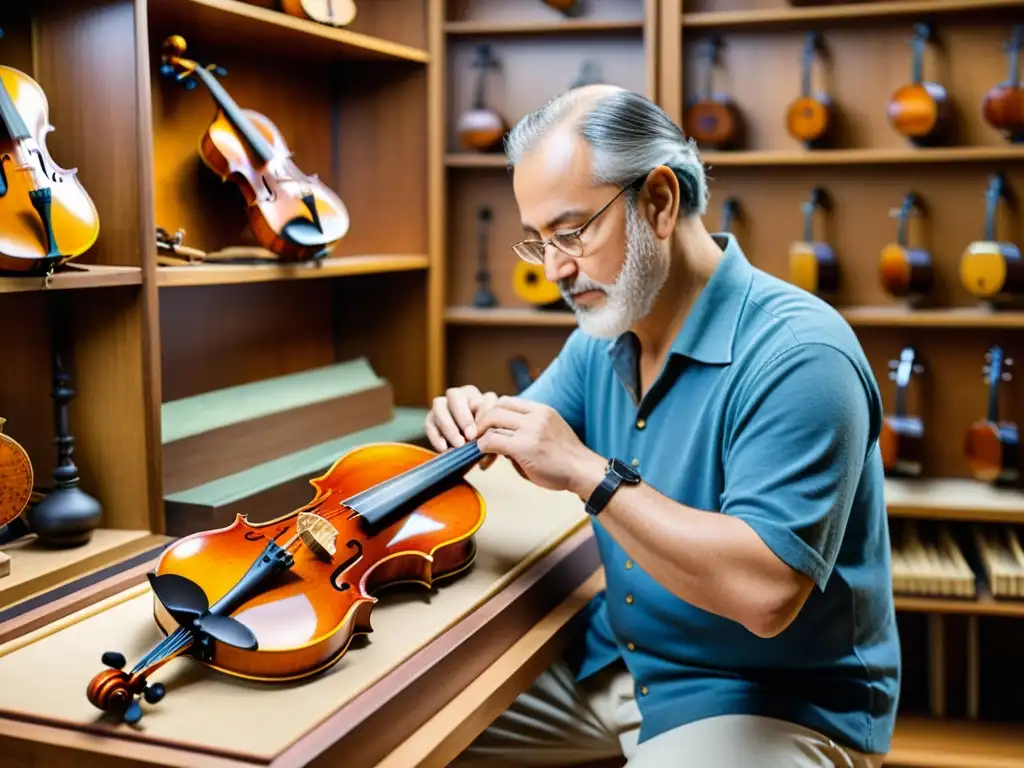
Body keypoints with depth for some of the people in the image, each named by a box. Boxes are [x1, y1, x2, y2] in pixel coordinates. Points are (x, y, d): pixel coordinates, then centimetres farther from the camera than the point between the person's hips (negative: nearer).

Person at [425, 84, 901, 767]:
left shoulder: (797, 353, -24)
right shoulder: (602, 336, 3)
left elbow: (765, 593, -32)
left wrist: (589, 471, -31)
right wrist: (475, 426, -9)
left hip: (780, 703, -7)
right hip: (614, 660, 8)